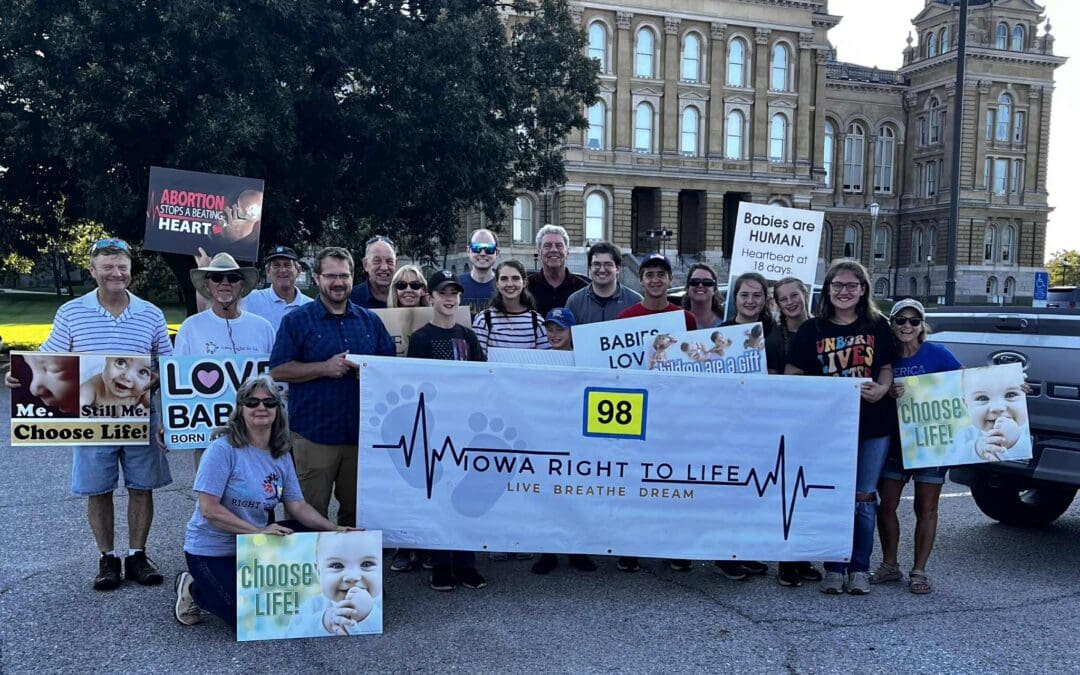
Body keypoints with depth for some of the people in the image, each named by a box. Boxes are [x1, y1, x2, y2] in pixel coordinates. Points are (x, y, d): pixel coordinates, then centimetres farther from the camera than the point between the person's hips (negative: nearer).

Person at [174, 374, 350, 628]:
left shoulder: (281, 455, 2)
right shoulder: (224, 448, -19)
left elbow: (297, 505, 3)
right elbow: (209, 509, -23)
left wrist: (334, 529, -12)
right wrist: (258, 531, -26)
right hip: (213, 550, -7)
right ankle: (194, 590, 10)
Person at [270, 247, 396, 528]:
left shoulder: (370, 321, 12)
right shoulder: (297, 321, 1)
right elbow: (278, 370, -4)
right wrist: (324, 368, -14)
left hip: (361, 431, 3)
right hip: (314, 432, -3)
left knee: (356, 509, 12)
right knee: (311, 513, 3)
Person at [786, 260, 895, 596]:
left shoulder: (878, 326, 6)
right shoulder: (812, 329, 2)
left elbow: (887, 368, 11)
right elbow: (791, 375, 1)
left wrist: (882, 388, -9)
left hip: (873, 424, 1)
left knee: (864, 498, 6)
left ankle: (859, 568, 18)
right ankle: (834, 568, 14)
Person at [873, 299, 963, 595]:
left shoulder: (937, 354, -7)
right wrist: (889, 393, -23)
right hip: (895, 440, 3)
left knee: (926, 509, 5)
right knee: (886, 506, 5)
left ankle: (919, 571, 15)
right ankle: (889, 565, 21)